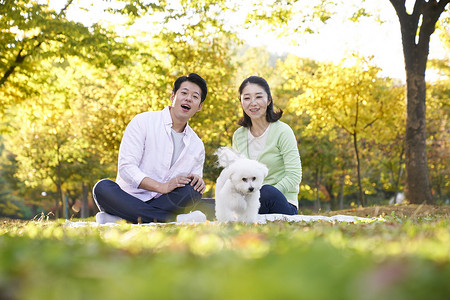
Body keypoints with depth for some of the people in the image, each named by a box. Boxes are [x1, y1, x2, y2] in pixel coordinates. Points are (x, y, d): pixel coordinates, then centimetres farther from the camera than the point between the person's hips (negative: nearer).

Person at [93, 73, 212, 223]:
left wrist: (198, 181, -9)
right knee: (102, 187, -32)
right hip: (130, 198, -2)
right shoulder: (143, 122, 1)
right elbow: (126, 167, -9)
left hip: (163, 202, 3)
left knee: (193, 190, -27)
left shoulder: (197, 145, 15)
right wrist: (162, 187, -20)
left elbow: (193, 189, 17)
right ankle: (173, 219, -37)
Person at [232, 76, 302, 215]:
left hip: (281, 204, -2)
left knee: (267, 192, -39)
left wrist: (263, 193, -22)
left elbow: (294, 177, -10)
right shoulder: (238, 135, 11)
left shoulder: (282, 131, -5)